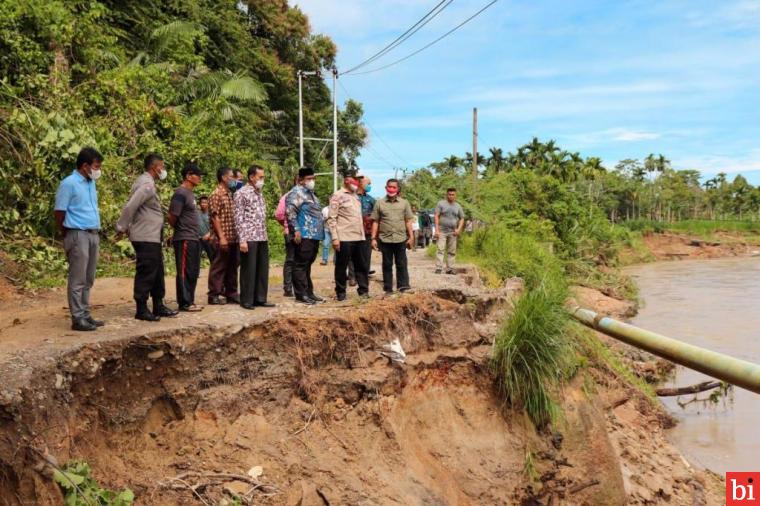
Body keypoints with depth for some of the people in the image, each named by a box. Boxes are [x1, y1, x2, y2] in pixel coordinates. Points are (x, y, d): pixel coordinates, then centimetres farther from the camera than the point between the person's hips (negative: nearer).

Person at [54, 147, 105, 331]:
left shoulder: (91, 183, 14)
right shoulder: (69, 183, -10)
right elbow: (59, 213, -8)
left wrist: (96, 232, 13)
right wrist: (69, 236, -1)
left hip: (93, 235, 8)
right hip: (78, 235, -8)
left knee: (88, 280, 11)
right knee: (78, 280, -4)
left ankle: (85, 315, 18)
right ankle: (77, 318, 0)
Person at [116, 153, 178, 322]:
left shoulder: (147, 183, 16)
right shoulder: (146, 184, -16)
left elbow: (133, 206, 18)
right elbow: (130, 207, -24)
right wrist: (122, 227, -15)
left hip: (153, 237, 10)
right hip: (146, 238, -10)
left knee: (157, 272, 15)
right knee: (146, 273, -3)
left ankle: (158, 306, 23)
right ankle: (141, 310, 5)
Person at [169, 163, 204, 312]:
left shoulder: (190, 193, 16)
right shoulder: (180, 193, -13)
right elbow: (172, 217, -15)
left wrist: (198, 234, 14)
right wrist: (179, 230, 1)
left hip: (194, 239, 9)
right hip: (184, 239, -9)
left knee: (193, 272, 12)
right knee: (185, 272, -3)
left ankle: (190, 301, 19)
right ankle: (184, 303, 3)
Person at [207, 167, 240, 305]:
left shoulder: (230, 194, 16)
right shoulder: (216, 195, -9)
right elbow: (215, 217, -14)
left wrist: (237, 235, 14)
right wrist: (222, 237, -18)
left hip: (233, 238, 8)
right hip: (223, 239, -8)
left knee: (232, 267, 12)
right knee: (219, 267, -1)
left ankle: (231, 294, 20)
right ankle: (214, 295, 7)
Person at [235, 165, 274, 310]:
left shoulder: (260, 193, 17)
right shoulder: (242, 193, -6)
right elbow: (238, 218, -10)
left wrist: (265, 236, 15)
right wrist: (242, 240, -16)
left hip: (262, 238, 7)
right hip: (249, 238, -7)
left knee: (262, 269, 9)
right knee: (248, 270, -1)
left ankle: (260, 298, 17)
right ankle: (246, 300, 7)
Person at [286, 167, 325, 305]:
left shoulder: (310, 193, 22)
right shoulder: (296, 192, -7)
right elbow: (290, 212, -17)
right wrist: (296, 230, -22)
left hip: (314, 236, 10)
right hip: (304, 236, -9)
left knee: (307, 265, 15)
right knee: (300, 265, -4)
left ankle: (309, 292, 20)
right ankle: (301, 295, -1)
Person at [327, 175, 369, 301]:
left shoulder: (356, 196, 18)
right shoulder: (337, 196, -5)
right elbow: (331, 218, -10)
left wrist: (362, 234, 15)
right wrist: (335, 238, -17)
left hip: (359, 238, 7)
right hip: (344, 238, -7)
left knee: (361, 266, 9)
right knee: (341, 267, 3)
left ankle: (363, 291, 15)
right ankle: (341, 293, 12)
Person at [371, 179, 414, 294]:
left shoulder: (404, 203, 6)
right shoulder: (379, 203, 4)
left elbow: (408, 221, 6)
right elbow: (375, 222, 4)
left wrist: (410, 237, 1)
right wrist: (373, 238, -1)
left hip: (401, 239, 0)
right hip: (385, 239, 0)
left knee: (401, 264, 2)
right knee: (387, 265, 7)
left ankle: (403, 287, 6)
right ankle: (388, 289, 13)